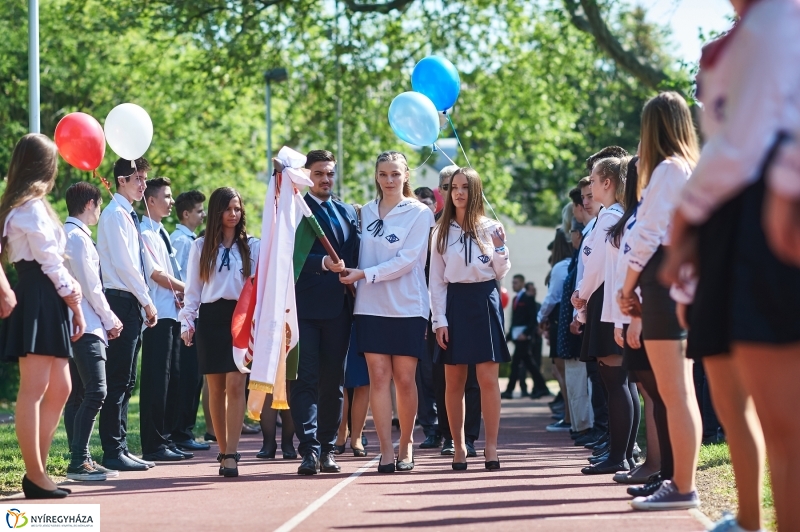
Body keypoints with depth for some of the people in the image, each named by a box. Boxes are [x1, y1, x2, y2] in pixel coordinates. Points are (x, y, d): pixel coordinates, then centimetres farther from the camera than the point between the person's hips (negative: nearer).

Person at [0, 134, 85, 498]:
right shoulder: (33, 207, -10)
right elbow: (52, 263, -13)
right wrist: (77, 305, -6)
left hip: (43, 303, 10)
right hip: (40, 300, -10)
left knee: (59, 388, 12)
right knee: (34, 389, -8)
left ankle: (37, 470, 14)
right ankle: (35, 475, -7)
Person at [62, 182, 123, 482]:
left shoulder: (67, 234, 17)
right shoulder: (78, 237, -12)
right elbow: (91, 286, -14)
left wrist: (105, 320, 16)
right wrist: (109, 320, -3)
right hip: (85, 326, -10)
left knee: (78, 395, 9)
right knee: (95, 392, -14)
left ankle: (80, 460, 11)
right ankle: (79, 462, -17)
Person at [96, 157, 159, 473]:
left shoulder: (128, 216, 18)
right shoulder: (115, 215, -10)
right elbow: (122, 264, -17)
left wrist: (144, 303, 12)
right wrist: (147, 302, -12)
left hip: (131, 304, 10)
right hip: (121, 302, -10)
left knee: (125, 381, 11)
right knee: (117, 381, -8)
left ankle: (120, 448, 14)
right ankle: (113, 452, -7)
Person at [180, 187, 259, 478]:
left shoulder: (252, 246, 8)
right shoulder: (200, 247, 11)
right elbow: (192, 289, 11)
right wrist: (187, 322, 1)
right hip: (211, 318, 2)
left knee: (235, 385, -12)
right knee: (216, 389, 4)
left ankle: (231, 455, -16)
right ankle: (224, 450, 13)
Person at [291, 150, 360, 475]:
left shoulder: (348, 213, 17)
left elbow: (355, 258, 13)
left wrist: (354, 294, -1)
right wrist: (323, 263, -25)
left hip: (338, 309, 5)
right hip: (303, 308, -4)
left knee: (333, 381, 7)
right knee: (304, 380, -8)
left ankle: (327, 449, 14)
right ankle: (309, 449, -11)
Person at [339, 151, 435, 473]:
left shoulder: (419, 213, -1)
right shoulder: (367, 212, 12)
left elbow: (407, 259, -10)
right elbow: (363, 255, 15)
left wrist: (365, 274, -13)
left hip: (407, 307, -3)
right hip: (371, 306, 3)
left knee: (405, 379, 0)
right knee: (378, 377, -4)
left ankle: (406, 445, 16)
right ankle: (386, 451, -4)